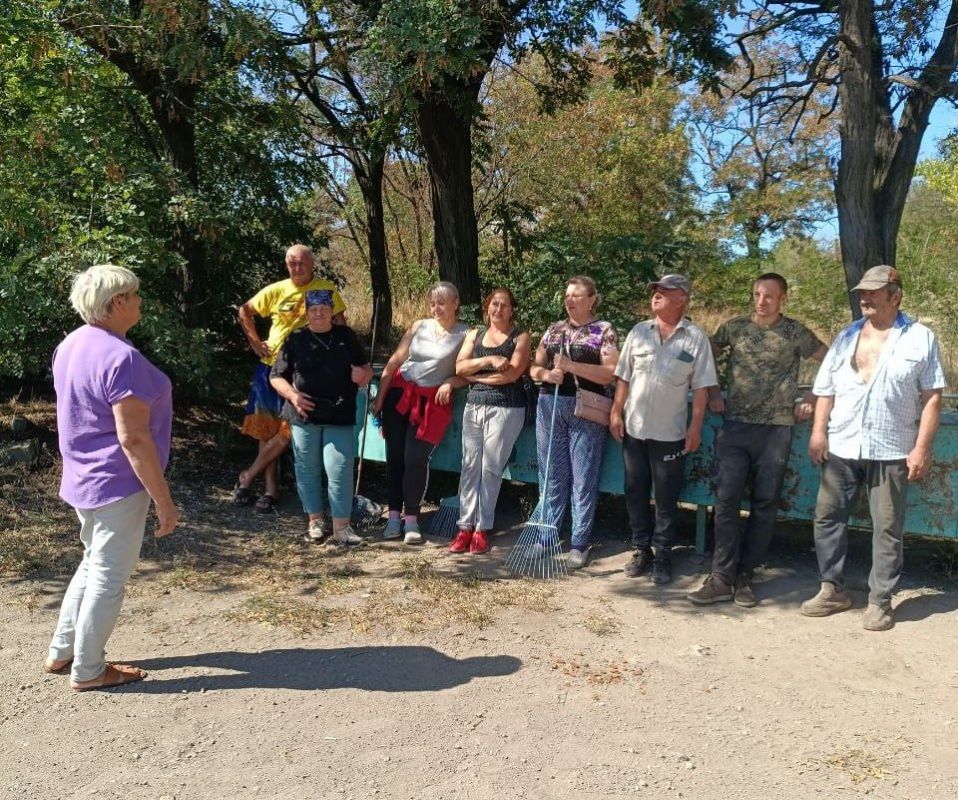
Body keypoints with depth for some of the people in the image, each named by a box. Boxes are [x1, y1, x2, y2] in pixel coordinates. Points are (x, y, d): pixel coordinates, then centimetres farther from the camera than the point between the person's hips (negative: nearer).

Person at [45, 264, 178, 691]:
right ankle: (87, 670, 19)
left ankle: (61, 652, 34)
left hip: (83, 478, 9)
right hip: (118, 484, -9)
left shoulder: (70, 345, 6)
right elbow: (133, 438, -25)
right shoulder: (121, 357, -23)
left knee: (93, 564, 24)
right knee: (109, 576, 5)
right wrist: (163, 499, -20)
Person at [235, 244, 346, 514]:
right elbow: (245, 311, 15)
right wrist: (254, 341, 7)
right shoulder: (276, 291, 4)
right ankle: (271, 488, 18)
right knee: (267, 427, 7)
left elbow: (340, 325, 1)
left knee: (288, 428, -8)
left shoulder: (326, 290, -2)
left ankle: (249, 476, 10)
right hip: (271, 365, 3)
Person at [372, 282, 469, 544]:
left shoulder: (465, 334, -1)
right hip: (400, 394, 3)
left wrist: (451, 382, -18)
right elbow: (394, 362, 7)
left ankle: (411, 519, 3)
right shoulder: (419, 326, 8)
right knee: (394, 456, 1)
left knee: (415, 458, -11)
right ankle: (394, 516, 11)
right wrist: (379, 397, 2)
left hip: (432, 402, -3)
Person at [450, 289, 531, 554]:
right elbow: (460, 367, 1)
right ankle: (465, 527, 6)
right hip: (474, 406, 4)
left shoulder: (520, 337, 4)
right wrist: (489, 360, -13)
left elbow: (512, 374, -11)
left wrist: (475, 375, -4)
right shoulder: (474, 335, 15)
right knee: (470, 466, 1)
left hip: (506, 408, -4)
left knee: (491, 469, -3)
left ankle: (482, 529, 5)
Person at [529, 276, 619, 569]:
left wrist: (572, 366, -18)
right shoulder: (554, 329, 13)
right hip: (550, 406, 4)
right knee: (551, 475, 10)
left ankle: (580, 544, 8)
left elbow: (610, 373, -10)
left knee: (583, 478, 0)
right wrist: (546, 373, -9)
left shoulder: (604, 330, 0)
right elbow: (534, 368, 14)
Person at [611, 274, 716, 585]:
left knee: (667, 498, 6)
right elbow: (624, 377, 8)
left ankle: (662, 556, 18)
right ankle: (642, 550, 24)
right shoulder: (639, 331, 4)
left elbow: (701, 387, -3)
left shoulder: (695, 338, -4)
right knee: (636, 493, 11)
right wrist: (616, 413, 2)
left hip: (670, 433, -3)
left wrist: (696, 426, -7)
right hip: (634, 428, 3)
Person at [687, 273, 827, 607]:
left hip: (776, 429, 0)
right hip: (735, 427, 0)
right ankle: (722, 578, 1)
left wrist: (812, 399, 3)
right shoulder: (734, 327, 6)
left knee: (765, 504, 3)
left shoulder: (795, 333, 3)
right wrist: (712, 393, 8)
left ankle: (744, 575, 14)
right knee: (727, 499, -6)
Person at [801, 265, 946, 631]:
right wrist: (818, 432, -2)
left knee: (888, 528, 4)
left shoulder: (920, 338, 0)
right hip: (841, 447, 4)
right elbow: (826, 389, 9)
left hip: (891, 451, -3)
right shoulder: (847, 336, 10)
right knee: (827, 517, 6)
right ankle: (832, 589, 20)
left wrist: (922, 447, -9)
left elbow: (931, 397, -3)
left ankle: (880, 600, 16)